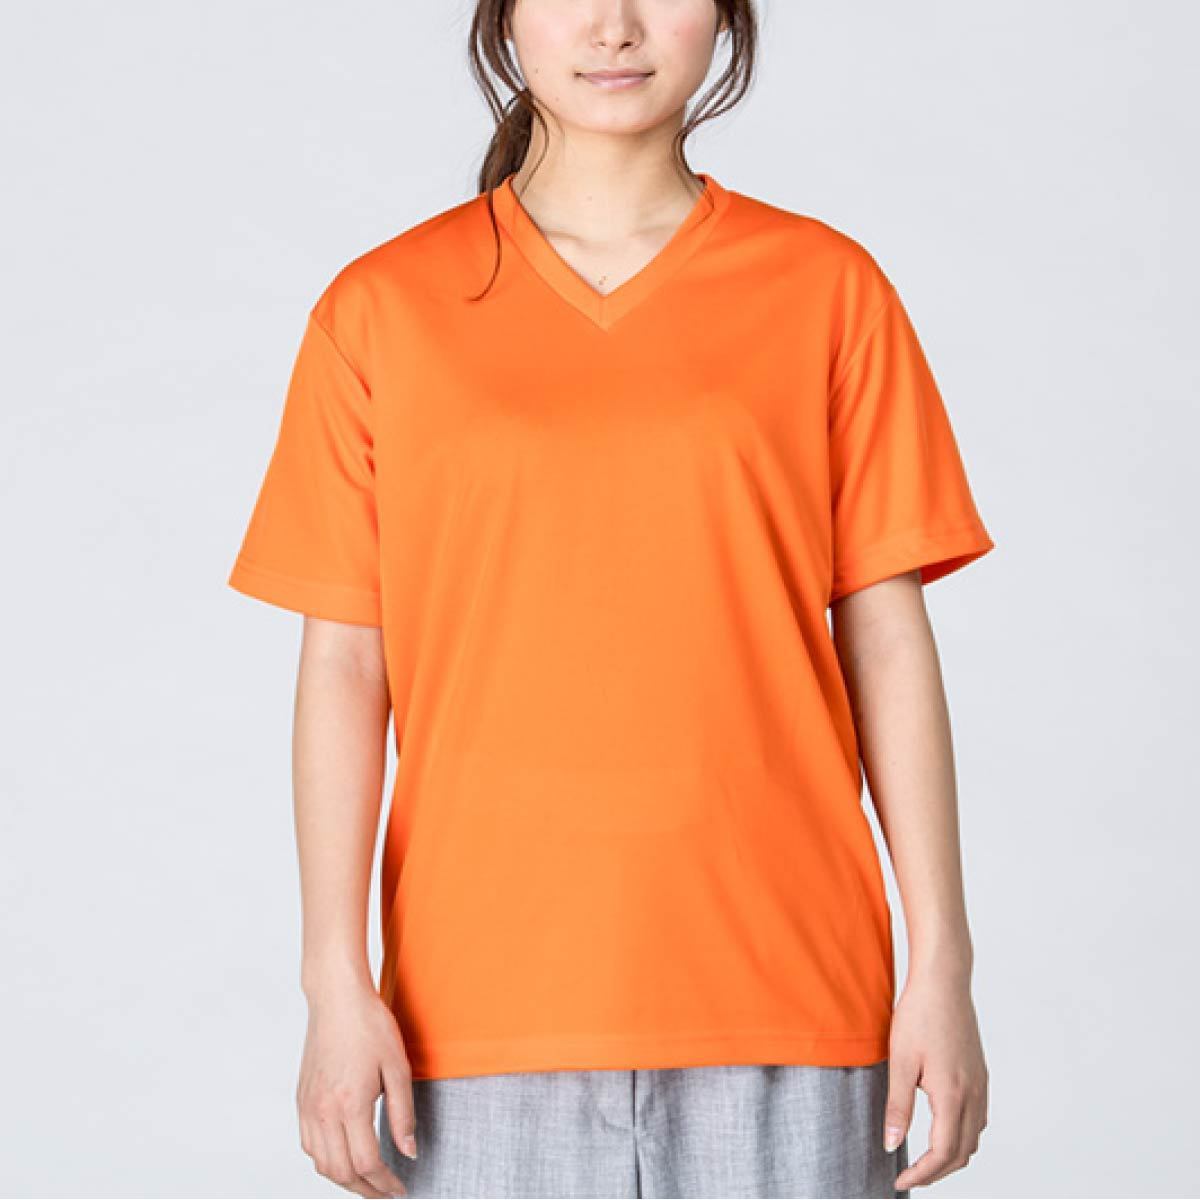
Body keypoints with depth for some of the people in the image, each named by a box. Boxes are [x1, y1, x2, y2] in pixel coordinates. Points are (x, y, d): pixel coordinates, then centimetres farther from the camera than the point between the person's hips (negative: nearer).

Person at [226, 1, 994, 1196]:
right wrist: (337, 981, -3)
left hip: (782, 1000, 0)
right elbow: (344, 664, 3)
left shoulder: (827, 290, 5)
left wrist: (941, 963, 0)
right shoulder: (382, 310, 5)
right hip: (486, 1003, 0)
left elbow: (885, 641, 4)